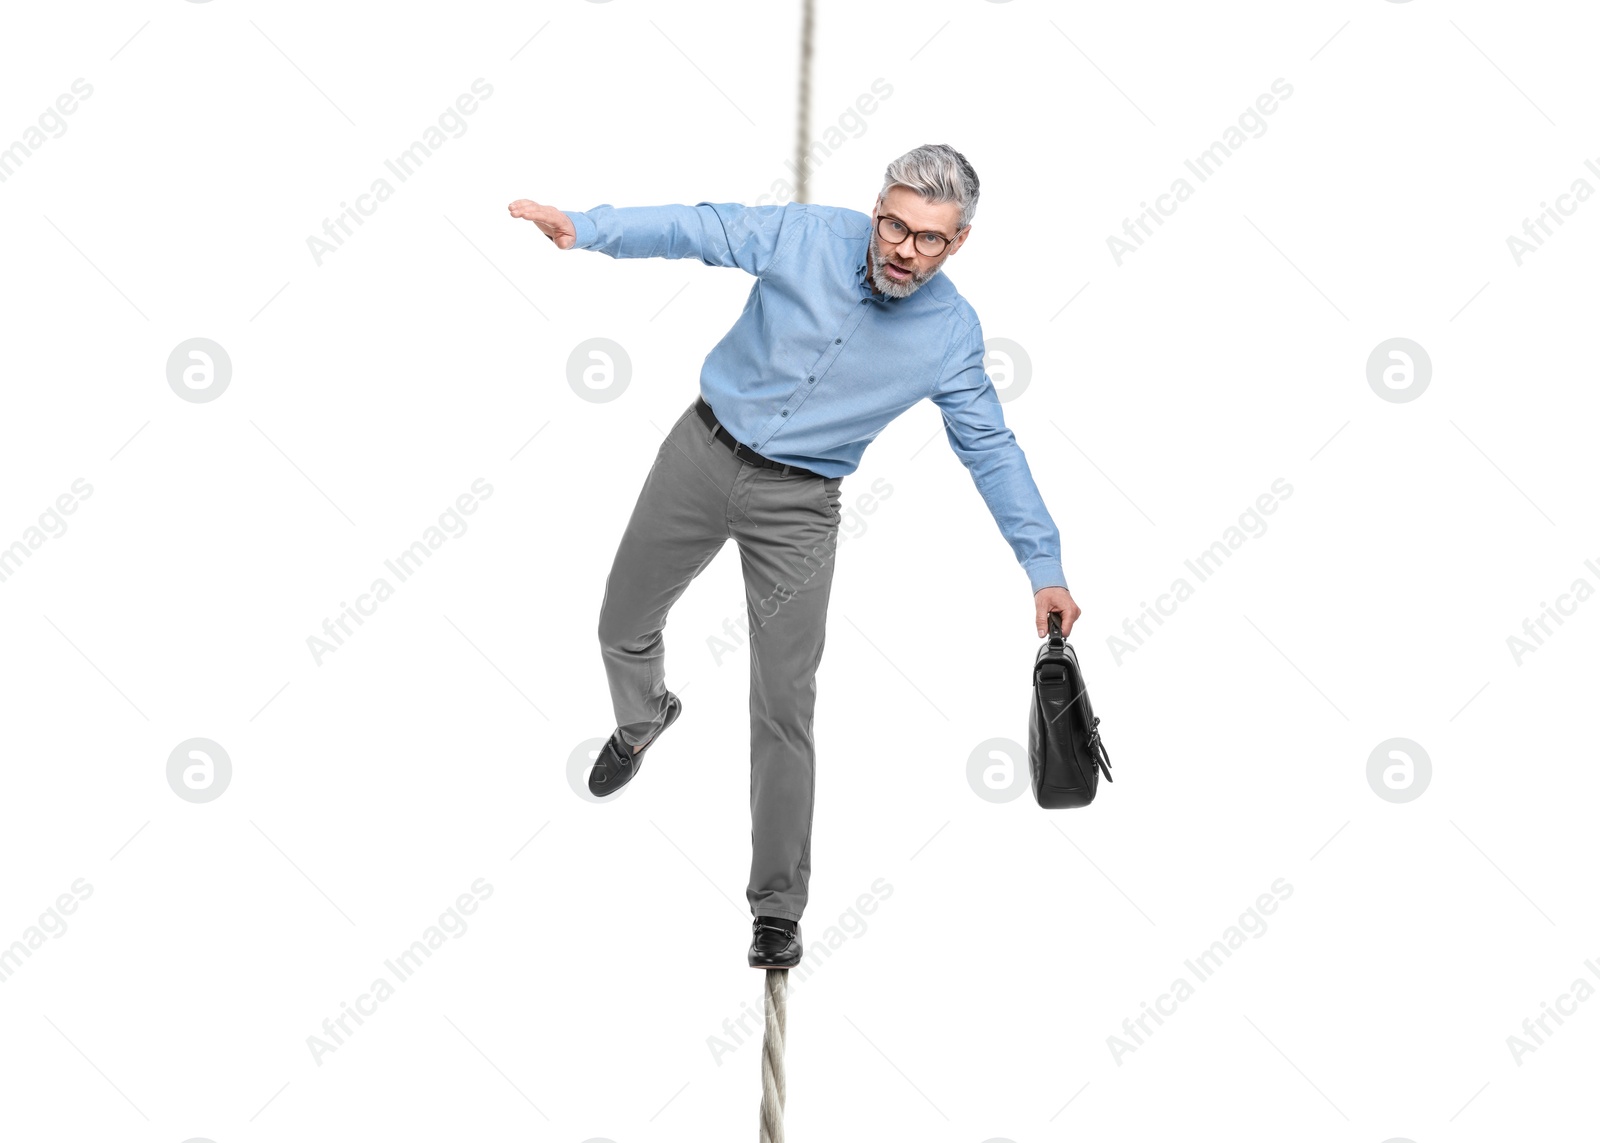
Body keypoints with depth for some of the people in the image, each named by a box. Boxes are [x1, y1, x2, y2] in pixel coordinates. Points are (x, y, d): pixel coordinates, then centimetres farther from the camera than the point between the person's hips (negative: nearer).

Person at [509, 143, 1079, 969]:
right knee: (622, 631, 16)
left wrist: (1045, 568, -5)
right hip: (704, 455, 2)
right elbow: (698, 230, -12)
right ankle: (642, 719, 54)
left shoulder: (953, 335, -11)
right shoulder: (807, 235, -13)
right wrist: (581, 229, -25)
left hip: (797, 507, -2)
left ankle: (778, 907, 3)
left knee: (784, 708, -7)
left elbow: (990, 450, -4)